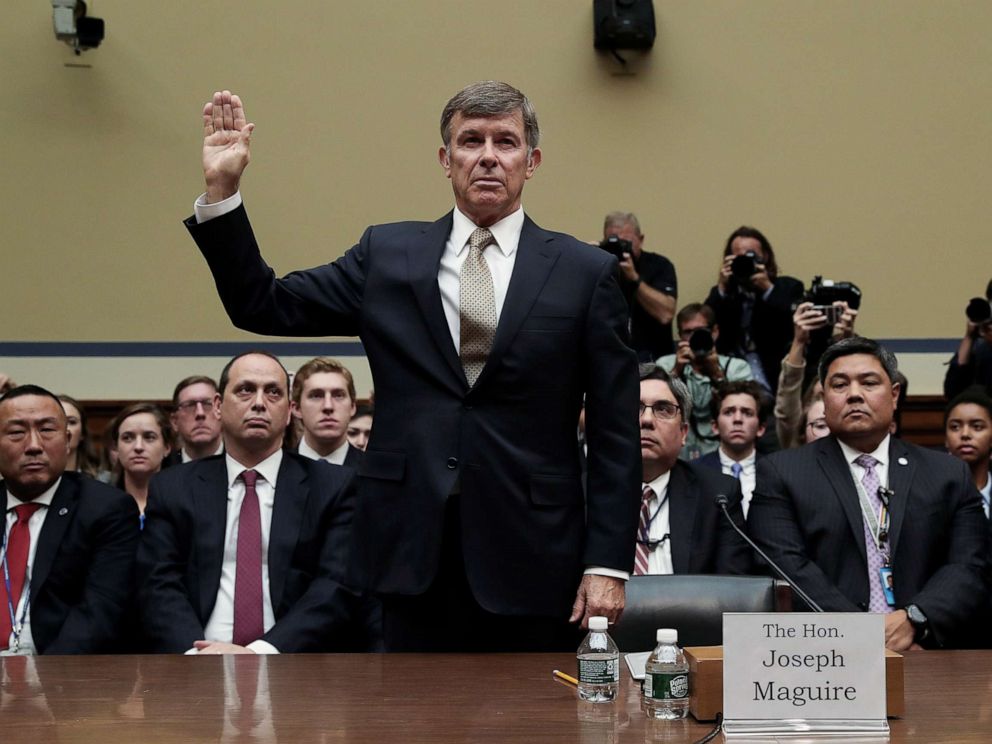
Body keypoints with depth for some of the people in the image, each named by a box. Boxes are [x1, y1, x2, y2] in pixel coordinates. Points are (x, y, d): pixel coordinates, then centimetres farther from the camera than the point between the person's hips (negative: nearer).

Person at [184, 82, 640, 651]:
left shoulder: (586, 272, 3)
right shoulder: (388, 256, 9)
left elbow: (616, 433, 2)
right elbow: (262, 305, 10)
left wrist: (608, 563, -4)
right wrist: (222, 190, -1)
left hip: (533, 562, -1)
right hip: (416, 555, 1)